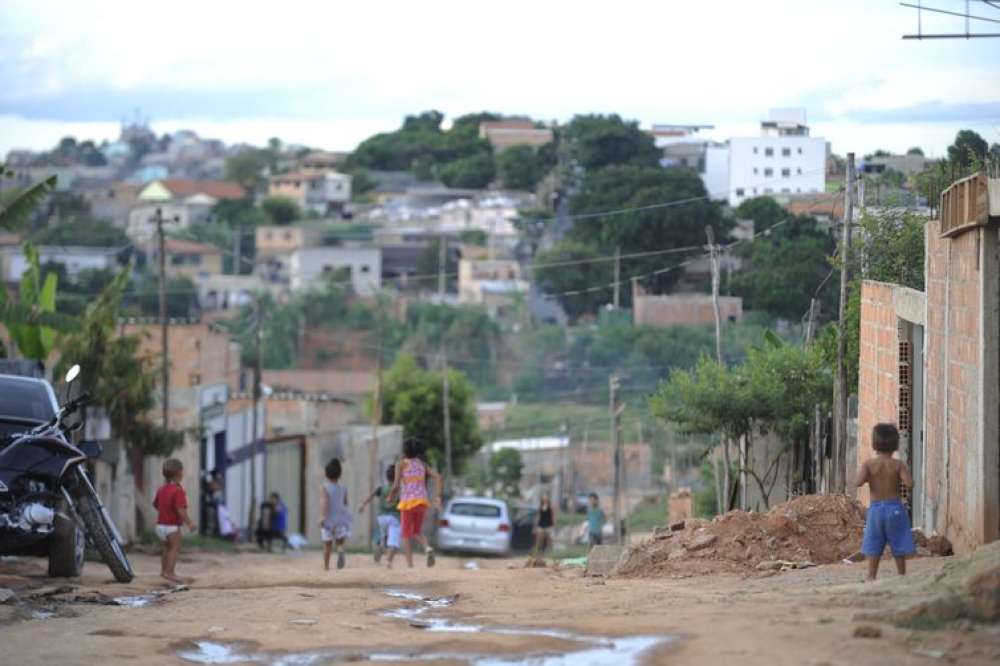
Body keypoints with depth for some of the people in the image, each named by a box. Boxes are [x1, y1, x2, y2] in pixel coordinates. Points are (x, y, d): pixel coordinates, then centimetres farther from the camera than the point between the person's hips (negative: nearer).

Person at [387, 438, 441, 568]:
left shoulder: (401, 464, -3)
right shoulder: (423, 464, 11)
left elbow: (396, 486, -10)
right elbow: (437, 476, -2)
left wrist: (390, 497, 11)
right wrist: (438, 496, -2)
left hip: (407, 503, -4)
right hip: (422, 502, 4)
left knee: (406, 536, 6)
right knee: (417, 533, 19)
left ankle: (410, 566, -4)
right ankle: (428, 548, -14)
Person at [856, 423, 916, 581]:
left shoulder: (869, 464, -6)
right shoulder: (898, 465, -7)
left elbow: (859, 482, -19)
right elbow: (909, 483, -18)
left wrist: (868, 477, 1)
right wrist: (900, 480, 3)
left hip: (875, 508, 0)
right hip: (895, 507, 0)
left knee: (873, 549, 7)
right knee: (899, 549, 9)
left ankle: (871, 577, 2)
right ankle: (902, 576, 13)